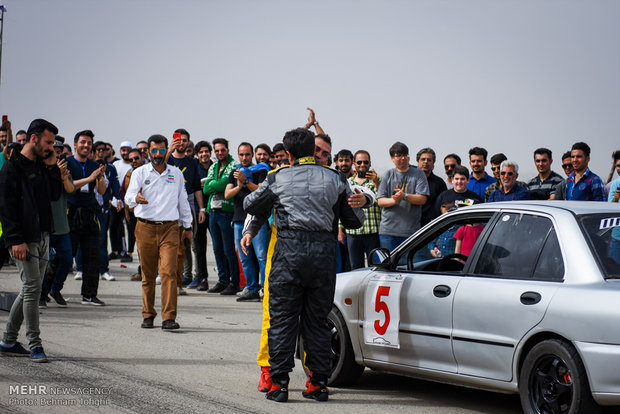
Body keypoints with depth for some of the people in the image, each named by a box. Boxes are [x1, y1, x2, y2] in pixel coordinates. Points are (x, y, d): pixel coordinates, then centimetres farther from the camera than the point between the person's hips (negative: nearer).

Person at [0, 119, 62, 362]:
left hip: (43, 237, 8)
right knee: (32, 288, -9)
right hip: (24, 240, -8)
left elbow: (55, 195, 15)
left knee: (30, 290, 11)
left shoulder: (42, 166, 16)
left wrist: (52, 167, 6)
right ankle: (34, 345, -5)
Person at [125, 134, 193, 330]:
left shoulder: (176, 173, 12)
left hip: (170, 228, 0)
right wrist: (136, 199, -32)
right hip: (145, 228, 0)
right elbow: (129, 197, -8)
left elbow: (183, 201, 21)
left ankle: (169, 318, -15)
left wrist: (187, 226, 22)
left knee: (169, 272, -12)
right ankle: (148, 315, 16)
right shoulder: (140, 173, 5)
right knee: (147, 275, 5)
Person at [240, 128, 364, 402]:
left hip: (289, 251, -2)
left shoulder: (278, 178, 6)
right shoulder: (335, 180, 9)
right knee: (317, 321, 10)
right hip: (324, 253, 2)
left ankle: (279, 383, 1)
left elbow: (250, 205, 18)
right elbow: (355, 220, 13)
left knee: (282, 318, 4)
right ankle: (318, 384, 12)